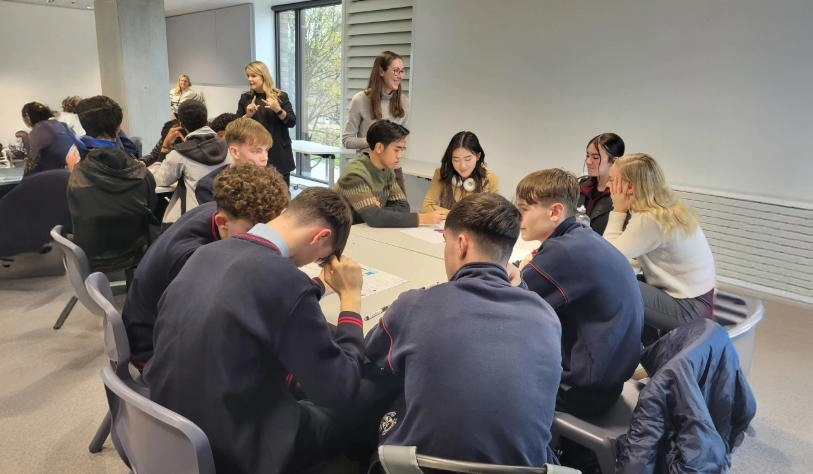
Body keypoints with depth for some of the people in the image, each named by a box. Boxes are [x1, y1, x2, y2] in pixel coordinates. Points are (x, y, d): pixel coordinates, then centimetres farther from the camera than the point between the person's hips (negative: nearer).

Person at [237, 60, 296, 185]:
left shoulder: (281, 96, 1)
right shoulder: (245, 98, 7)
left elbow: (292, 122, -3)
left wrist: (278, 110, -19)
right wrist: (248, 115, -11)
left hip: (279, 153, -1)